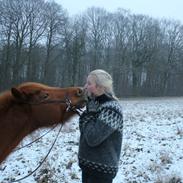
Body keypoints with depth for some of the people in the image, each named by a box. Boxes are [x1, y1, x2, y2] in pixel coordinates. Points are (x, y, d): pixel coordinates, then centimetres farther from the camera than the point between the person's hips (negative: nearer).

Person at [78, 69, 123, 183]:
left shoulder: (111, 108, -21)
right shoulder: (95, 104, 6)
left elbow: (92, 138, -27)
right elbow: (85, 130, 12)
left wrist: (89, 115, -15)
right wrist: (89, 113, -4)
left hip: (101, 170, -9)